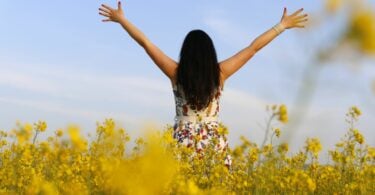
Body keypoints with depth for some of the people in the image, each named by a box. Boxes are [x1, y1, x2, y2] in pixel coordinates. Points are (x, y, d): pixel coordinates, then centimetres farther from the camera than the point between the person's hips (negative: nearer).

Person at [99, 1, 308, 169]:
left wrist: (122, 19, 8)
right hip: (214, 143, 1)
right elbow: (254, 47, 2)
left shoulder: (176, 73, -4)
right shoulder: (220, 73, -3)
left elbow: (146, 42, 1)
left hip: (184, 143, 0)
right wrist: (283, 25, 9)